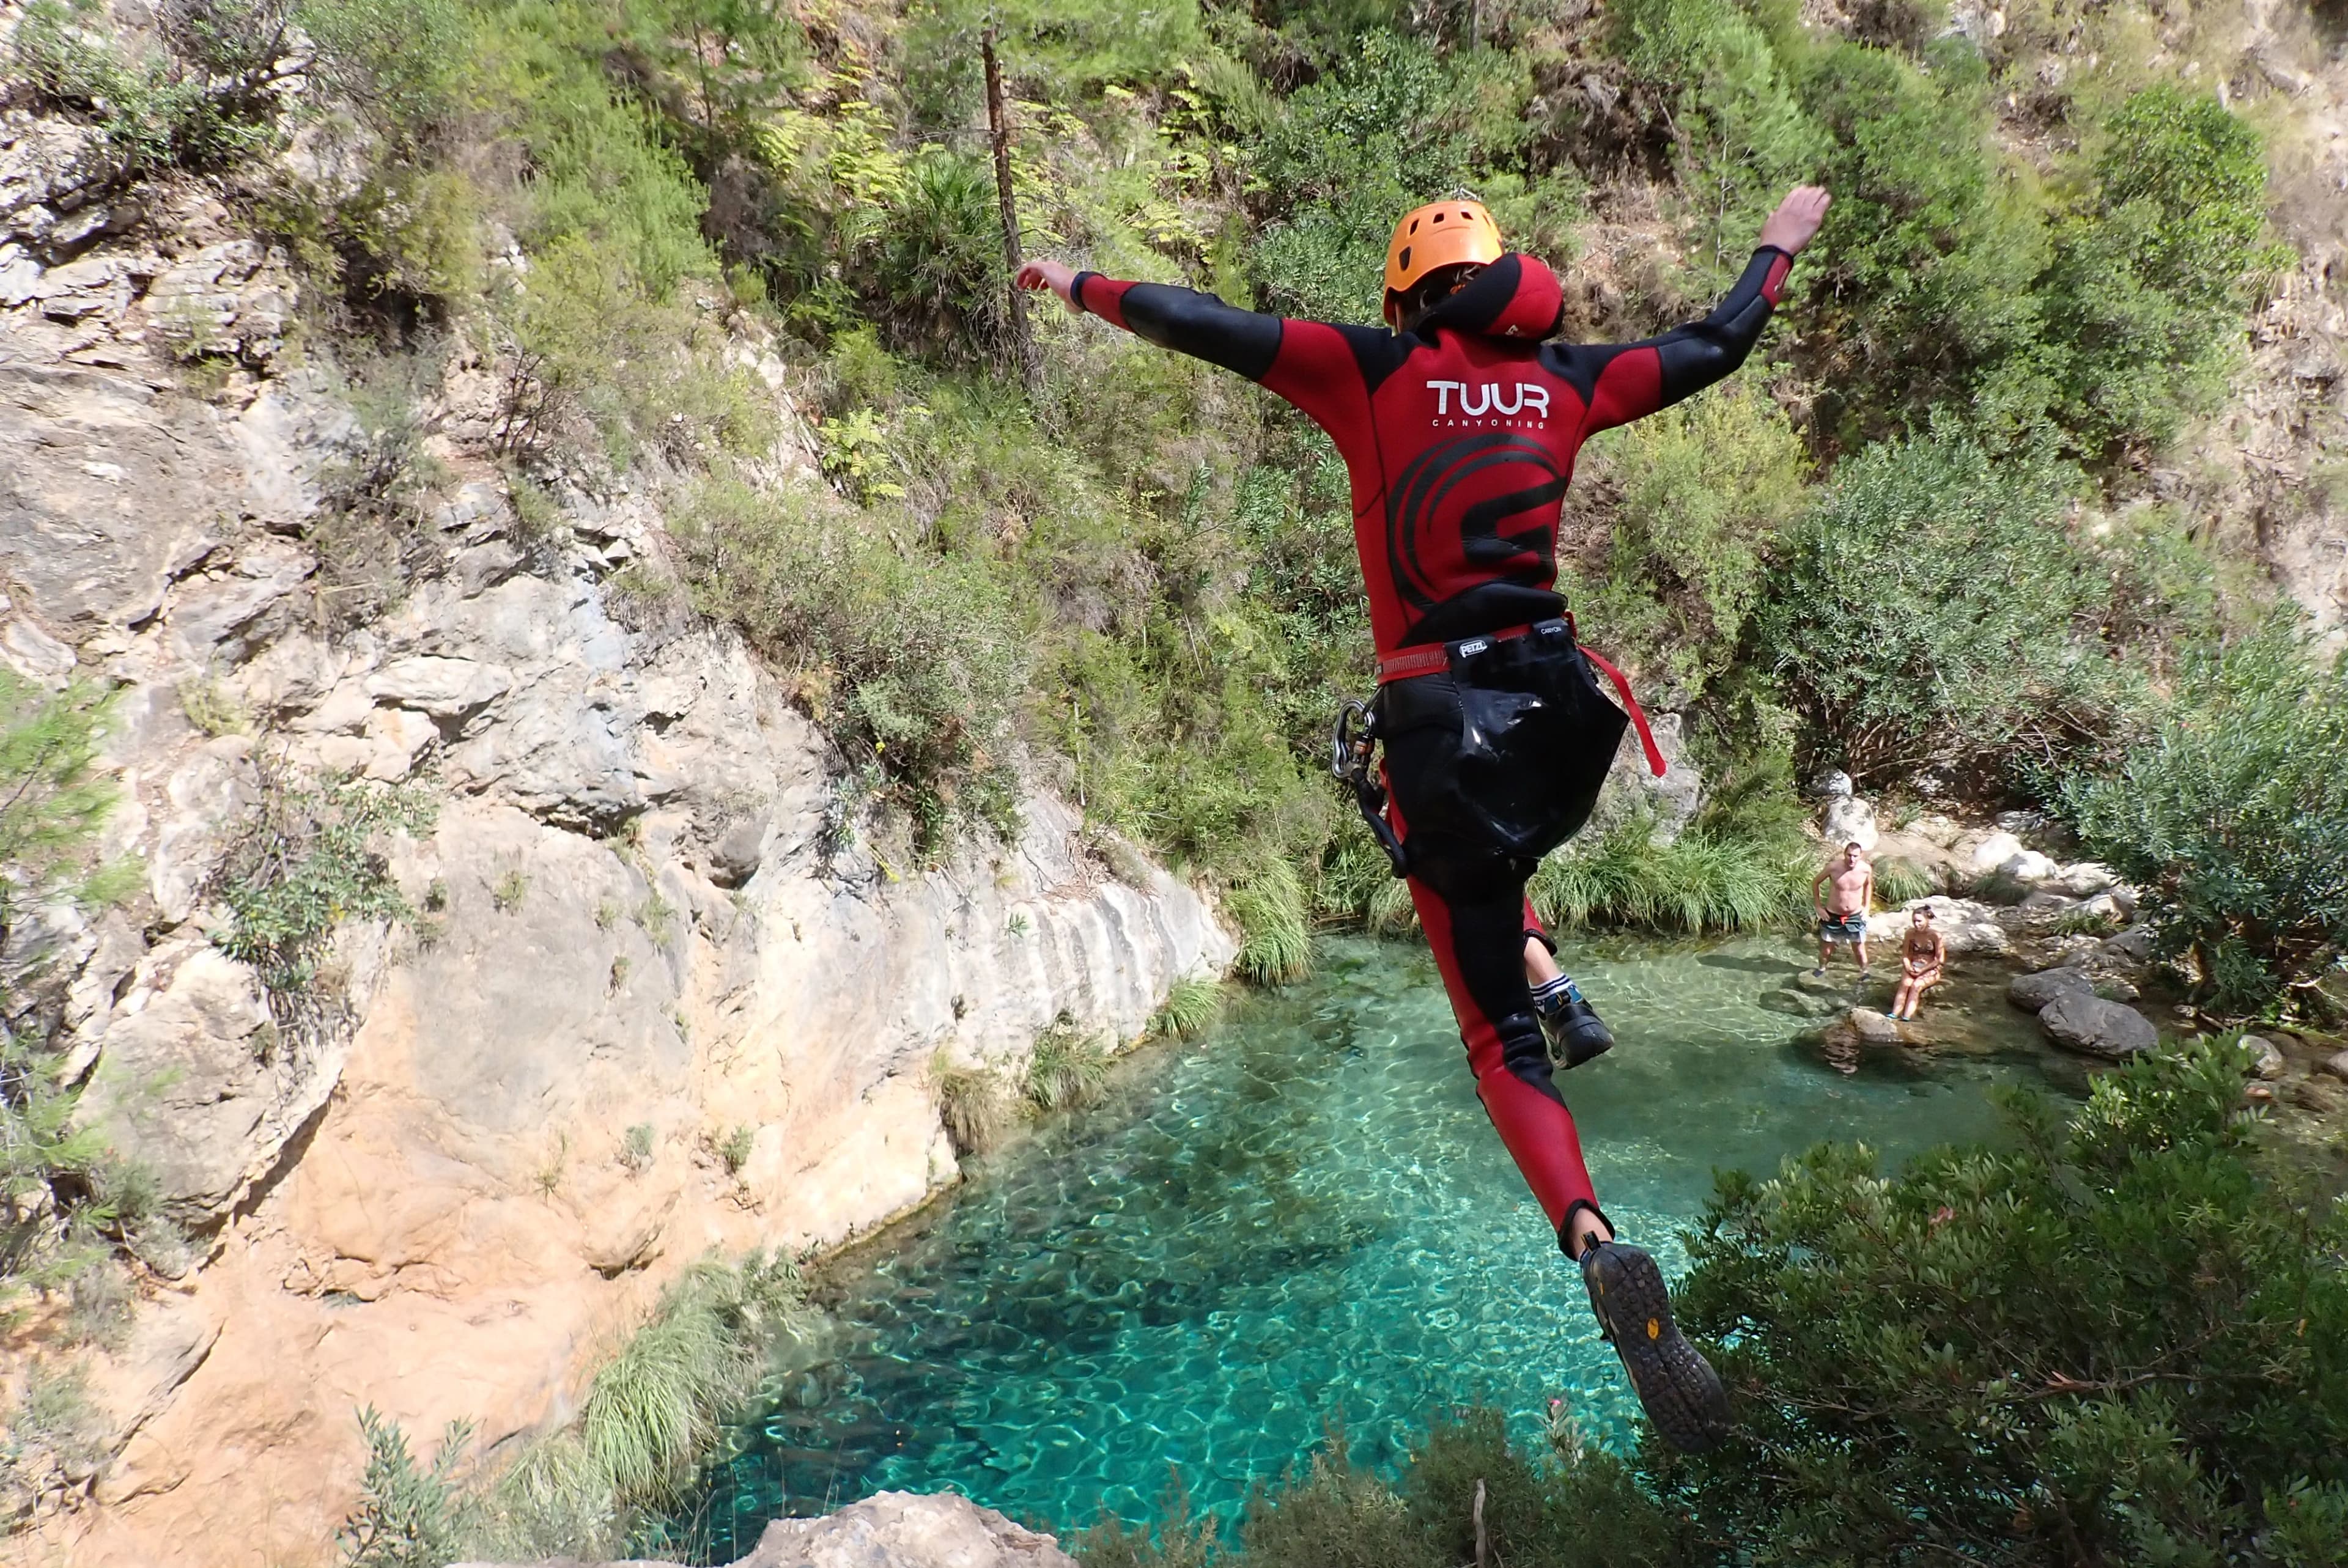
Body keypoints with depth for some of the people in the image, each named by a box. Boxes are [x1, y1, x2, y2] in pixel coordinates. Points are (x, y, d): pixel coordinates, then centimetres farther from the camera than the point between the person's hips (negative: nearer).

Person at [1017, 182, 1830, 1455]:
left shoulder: (1374, 372, -1)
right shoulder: (1568, 379, 8)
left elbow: (1205, 326, -2)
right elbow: (1714, 346, 20)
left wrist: (1084, 287, 15)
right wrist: (1780, 246, 39)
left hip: (1438, 726, -4)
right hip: (1558, 705, 4)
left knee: (1501, 1042, 1)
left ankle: (1599, 1250, -17)